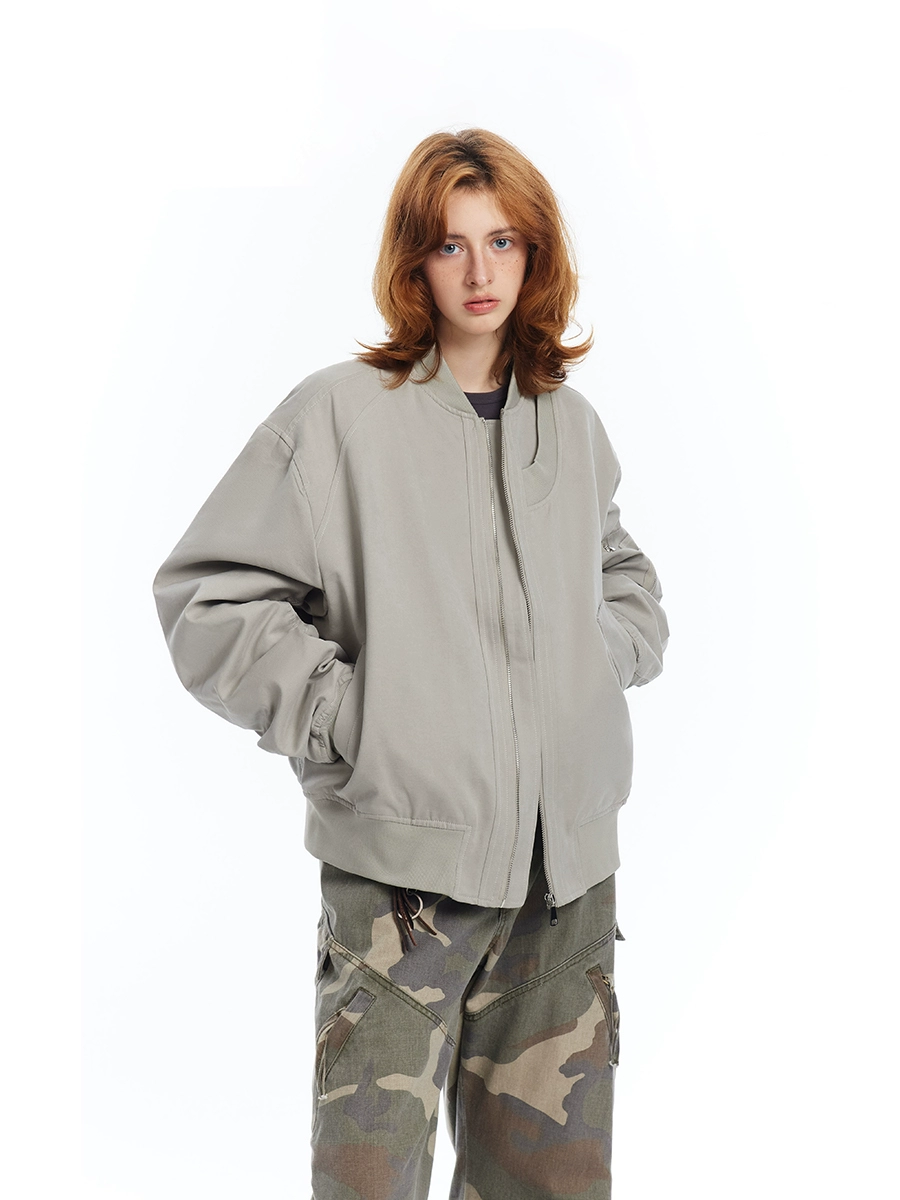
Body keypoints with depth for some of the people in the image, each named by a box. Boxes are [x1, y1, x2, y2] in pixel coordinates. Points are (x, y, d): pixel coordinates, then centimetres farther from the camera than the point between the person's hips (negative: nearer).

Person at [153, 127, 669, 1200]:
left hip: (569, 853, 5)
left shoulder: (571, 424, 12)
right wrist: (344, 717, -11)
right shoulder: (339, 412, -4)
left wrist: (608, 661, 9)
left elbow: (625, 576, 29)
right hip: (406, 848, -4)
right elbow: (207, 598, -5)